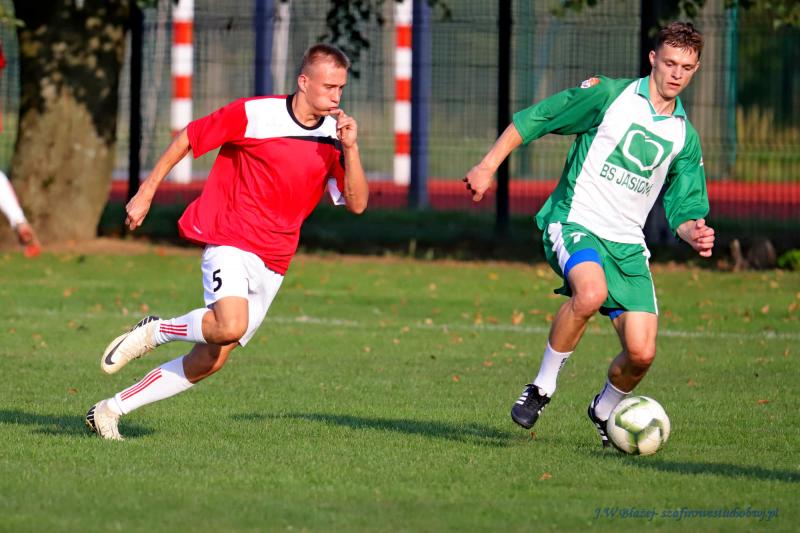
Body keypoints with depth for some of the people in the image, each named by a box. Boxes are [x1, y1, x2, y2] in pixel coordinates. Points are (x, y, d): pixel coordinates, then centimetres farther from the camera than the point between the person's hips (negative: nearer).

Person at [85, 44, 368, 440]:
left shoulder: (334, 136, 4)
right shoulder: (255, 114, -10)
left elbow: (357, 203, -1)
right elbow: (187, 139, 1)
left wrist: (350, 149, -15)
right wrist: (146, 193, 1)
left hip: (273, 264, 5)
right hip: (230, 240, -5)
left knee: (211, 360, 3)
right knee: (230, 326, -33)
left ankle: (110, 410, 15)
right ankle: (153, 332, -4)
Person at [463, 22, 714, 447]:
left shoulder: (685, 137, 12)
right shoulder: (609, 96, -3)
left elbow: (683, 208, 15)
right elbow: (533, 119, 0)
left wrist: (694, 232, -8)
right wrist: (488, 166, -6)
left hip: (627, 244, 5)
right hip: (575, 223, -5)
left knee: (641, 352, -8)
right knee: (591, 292, -37)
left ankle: (603, 411, 26)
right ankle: (542, 387, -17)